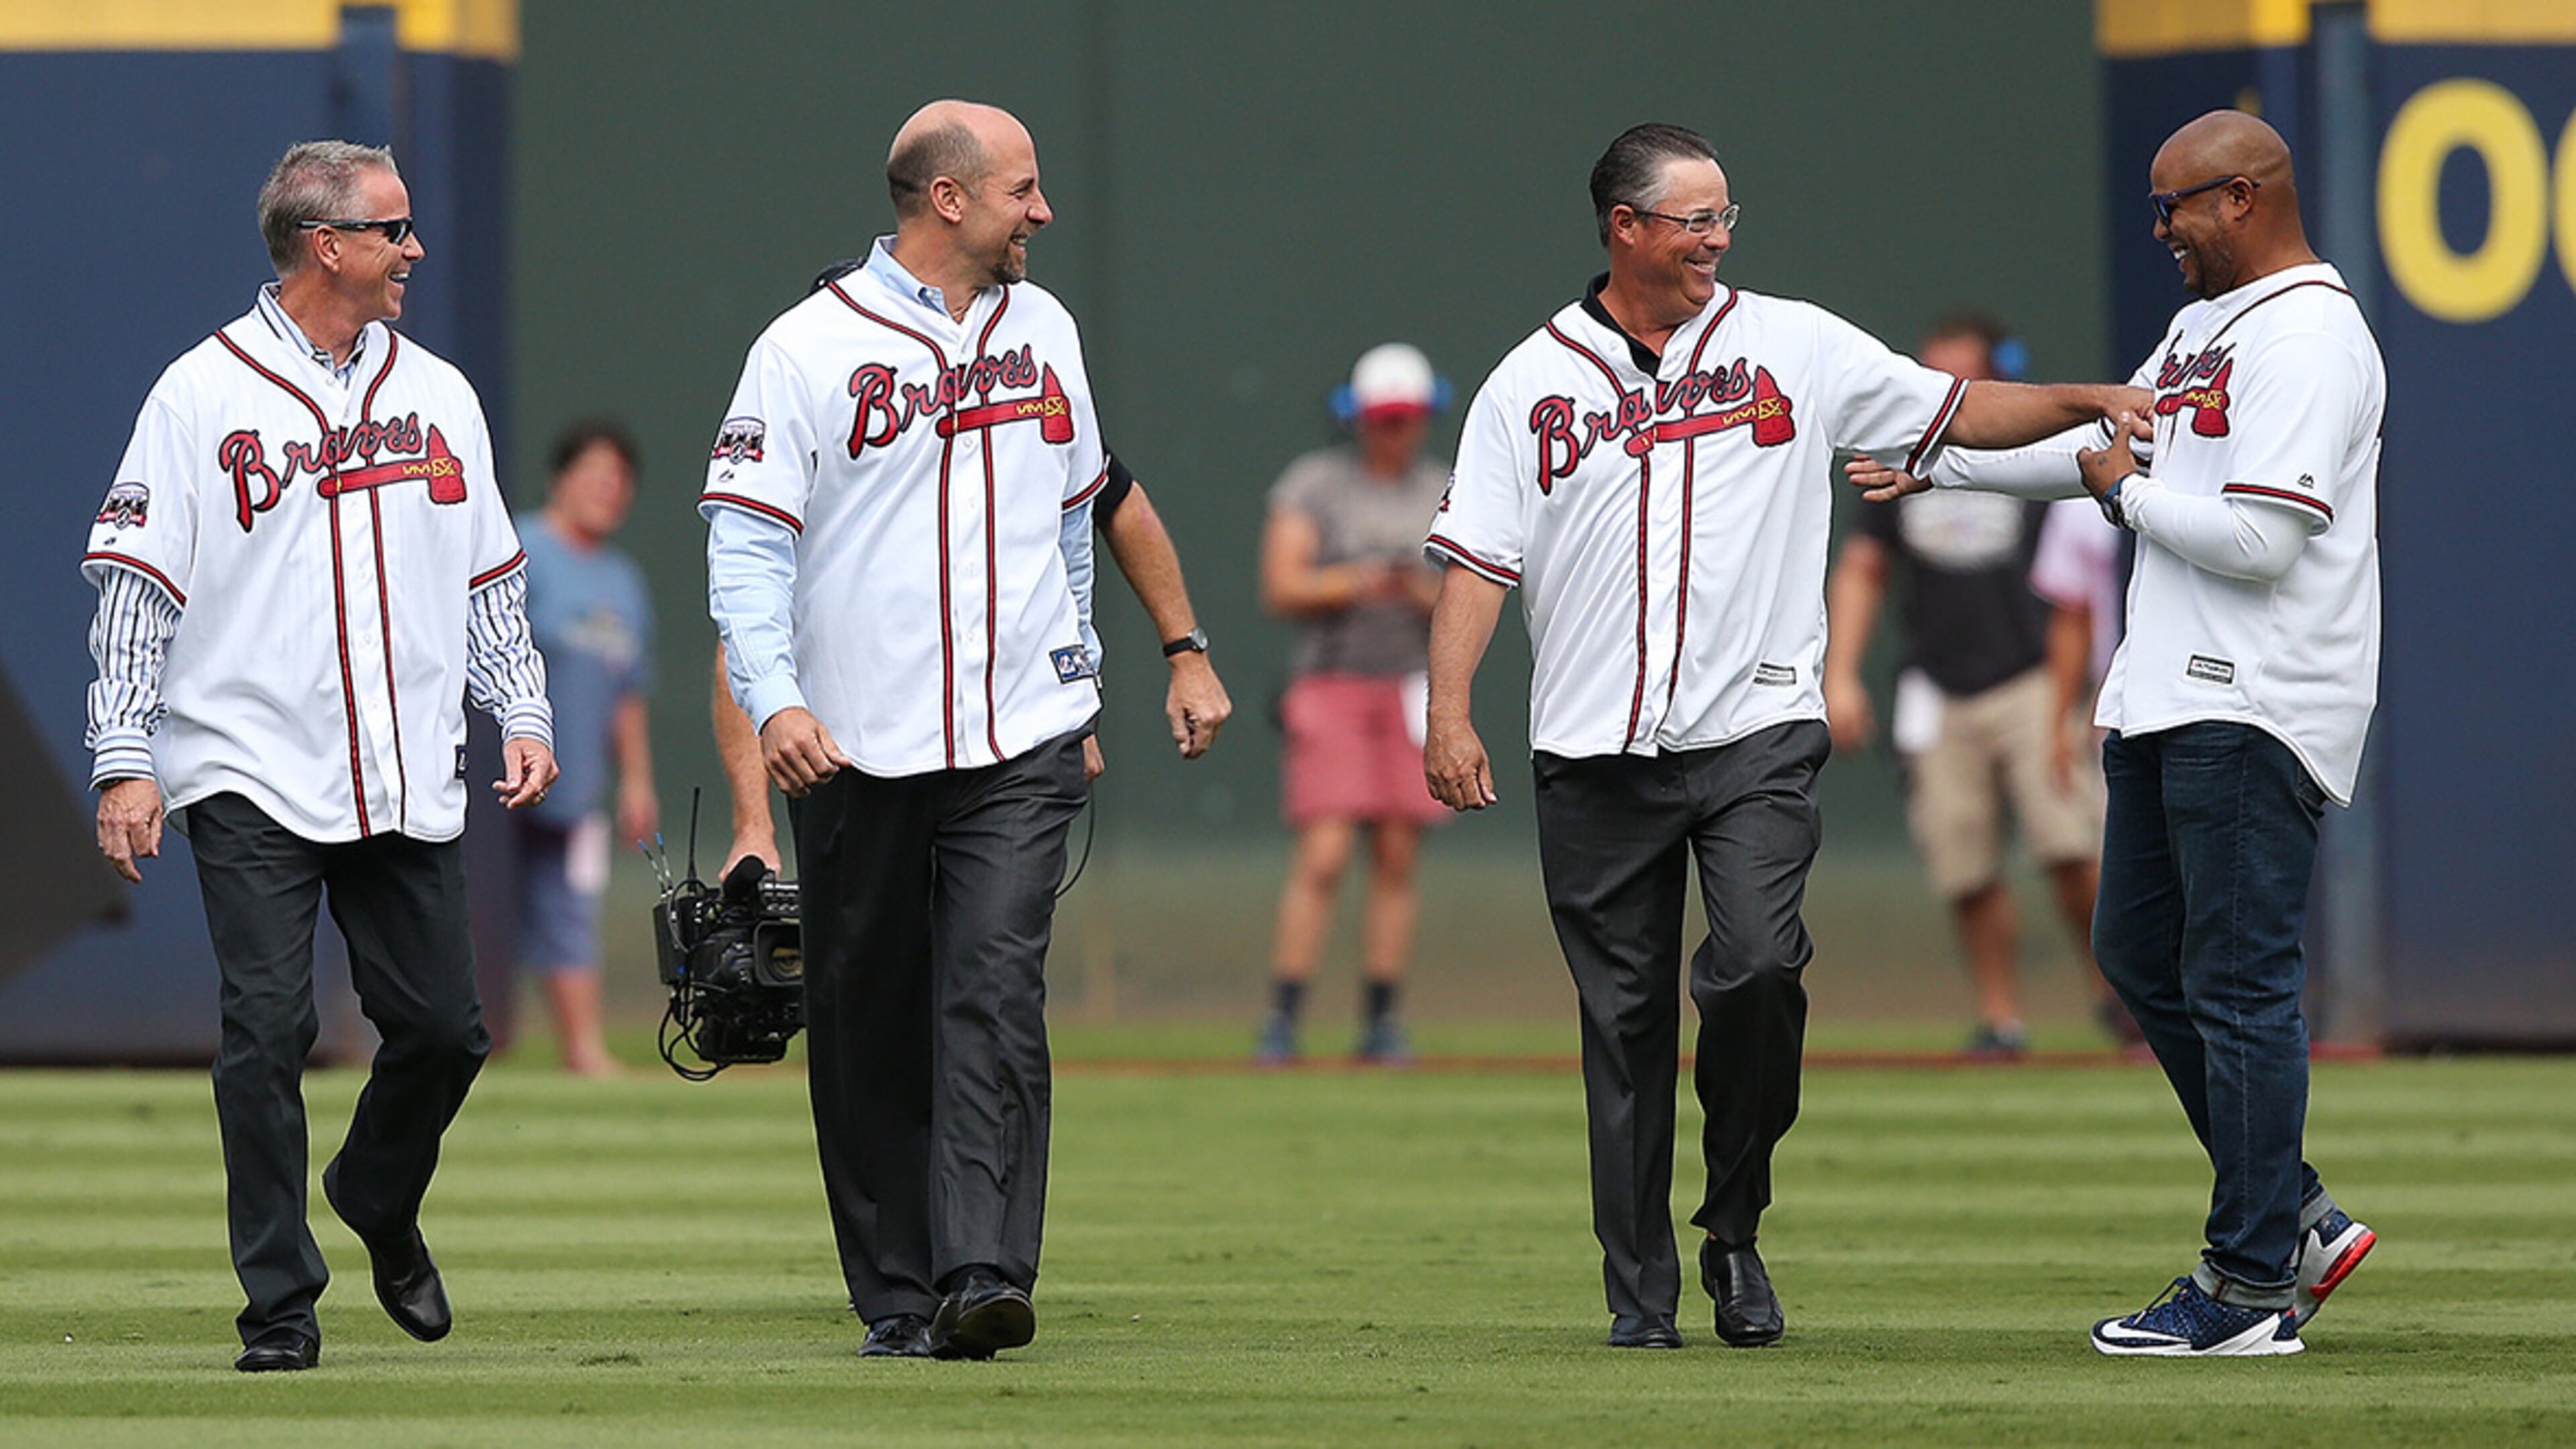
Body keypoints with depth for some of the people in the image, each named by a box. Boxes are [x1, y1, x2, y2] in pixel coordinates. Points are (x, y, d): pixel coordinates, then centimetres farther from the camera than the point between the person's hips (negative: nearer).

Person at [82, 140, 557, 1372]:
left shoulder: (435, 395, 13)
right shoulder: (201, 397, -2)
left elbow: (490, 577, 19)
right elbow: (136, 586, -3)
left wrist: (523, 714, 8)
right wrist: (124, 759, -10)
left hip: (409, 788, 4)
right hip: (252, 783, -4)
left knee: (442, 1027, 3)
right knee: (268, 1033, -8)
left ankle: (380, 1201, 32)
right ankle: (279, 1305, 0)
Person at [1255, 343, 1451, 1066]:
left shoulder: (1445, 494, 10)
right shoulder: (1313, 484, 0)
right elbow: (1281, 589, -7)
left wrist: (1422, 593, -14)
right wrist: (1356, 583, -22)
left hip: (1411, 692, 3)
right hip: (1331, 686, -3)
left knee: (1398, 859, 1)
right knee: (1322, 857, -13)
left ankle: (1381, 1021, 7)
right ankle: (1282, 1019, -10)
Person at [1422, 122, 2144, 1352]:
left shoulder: (1792, 347, 8)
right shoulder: (1530, 384, 7)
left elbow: (1951, 411, 13)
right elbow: (1477, 559, 2)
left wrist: (2088, 404, 0)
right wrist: (1448, 713, -9)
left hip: (1756, 738, -1)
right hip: (1594, 754, 1)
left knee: (1756, 966, -20)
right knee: (1624, 1023, 3)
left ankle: (1736, 1229, 0)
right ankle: (1639, 1292, 11)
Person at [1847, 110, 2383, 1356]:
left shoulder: (2308, 339, -15)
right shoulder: (2203, 327, 17)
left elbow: (2259, 541, -23)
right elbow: (2101, 439, 33)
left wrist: (2126, 492, -8)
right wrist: (1936, 463, 36)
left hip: (2253, 713, -11)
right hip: (2168, 695, 11)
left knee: (2239, 985, -9)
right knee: (2141, 954, 13)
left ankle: (2251, 1283, -6)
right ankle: (2295, 1219, 18)